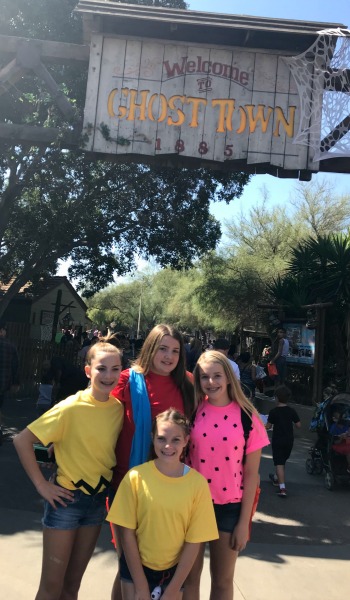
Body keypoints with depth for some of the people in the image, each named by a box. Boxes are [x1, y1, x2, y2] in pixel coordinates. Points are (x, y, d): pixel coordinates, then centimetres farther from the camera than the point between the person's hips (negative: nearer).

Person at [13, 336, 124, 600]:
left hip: (98, 499, 5)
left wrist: (108, 484, 1)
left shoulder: (118, 408, -5)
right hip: (67, 498, -4)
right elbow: (22, 441, -18)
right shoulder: (71, 407, -19)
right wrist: (41, 484, -17)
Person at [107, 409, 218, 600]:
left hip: (174, 570, 1)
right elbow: (127, 533, -10)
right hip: (136, 566, -1)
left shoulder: (198, 483, -15)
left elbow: (193, 542, -8)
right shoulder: (135, 477, -16)